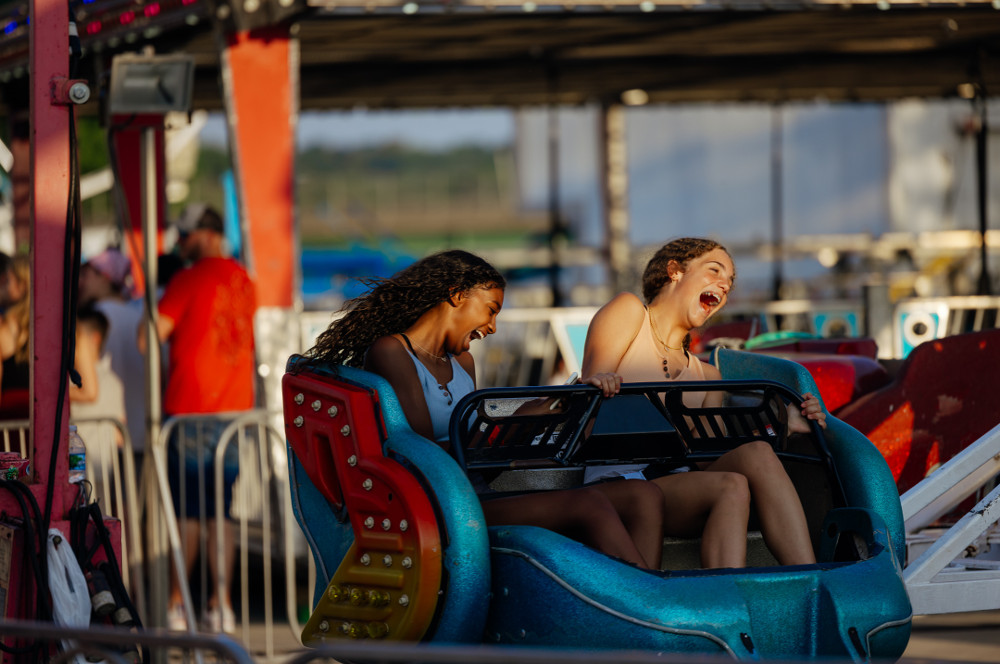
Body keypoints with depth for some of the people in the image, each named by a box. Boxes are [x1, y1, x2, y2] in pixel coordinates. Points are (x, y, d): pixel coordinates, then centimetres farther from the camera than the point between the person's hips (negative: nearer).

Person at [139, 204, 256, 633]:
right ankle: (221, 605, 5)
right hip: (237, 405, 5)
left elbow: (149, 338, -11)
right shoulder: (244, 281, 10)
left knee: (186, 512, 0)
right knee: (222, 513, 7)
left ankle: (174, 603, 3)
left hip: (191, 408, -5)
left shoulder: (189, 279, -9)